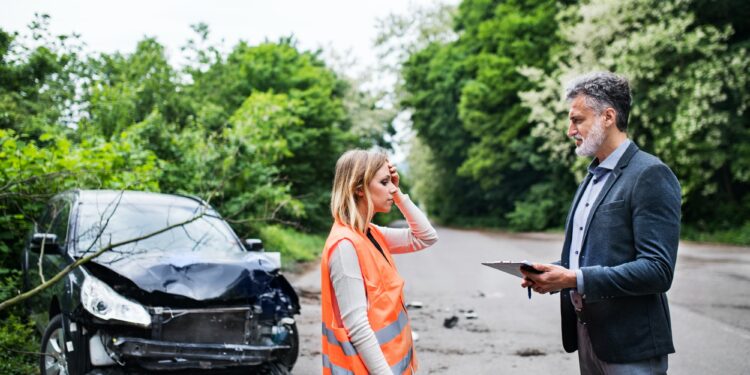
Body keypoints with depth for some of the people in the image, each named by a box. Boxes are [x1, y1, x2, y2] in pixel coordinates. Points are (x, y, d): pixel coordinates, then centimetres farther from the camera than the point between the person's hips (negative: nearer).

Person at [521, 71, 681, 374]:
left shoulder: (650, 175, -13)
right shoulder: (591, 179, 14)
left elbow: (658, 270, -21)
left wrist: (575, 279, -23)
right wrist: (552, 275, 0)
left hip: (630, 344, -8)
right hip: (586, 334, 8)